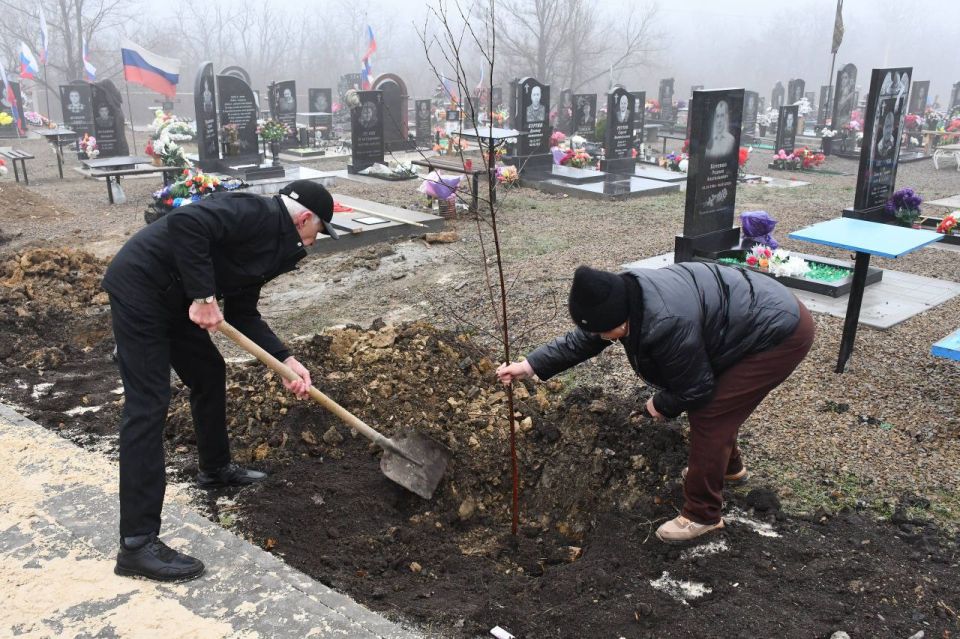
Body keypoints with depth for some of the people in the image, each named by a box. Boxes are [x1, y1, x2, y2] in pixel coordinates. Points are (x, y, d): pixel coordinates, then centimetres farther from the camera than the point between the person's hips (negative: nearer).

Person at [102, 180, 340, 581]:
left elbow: (243, 315, 13)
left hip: (171, 297, 11)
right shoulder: (260, 213, -15)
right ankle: (137, 544, -9)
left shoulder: (269, 246, 14)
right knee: (148, 406, -12)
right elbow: (187, 222, -31)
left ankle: (215, 468, 43)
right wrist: (203, 296, -26)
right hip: (139, 286, -11)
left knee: (209, 374, 21)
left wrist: (287, 361, 4)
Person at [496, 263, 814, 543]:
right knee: (712, 402, 21)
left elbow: (694, 390, -19)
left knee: (708, 415, -7)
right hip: (753, 318, 9)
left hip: (781, 332, -9)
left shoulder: (667, 323, -35)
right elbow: (580, 341, 4)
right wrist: (529, 366, 1)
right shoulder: (625, 294, -8)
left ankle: (702, 515, 7)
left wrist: (660, 405, 0)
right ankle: (728, 466, 47)